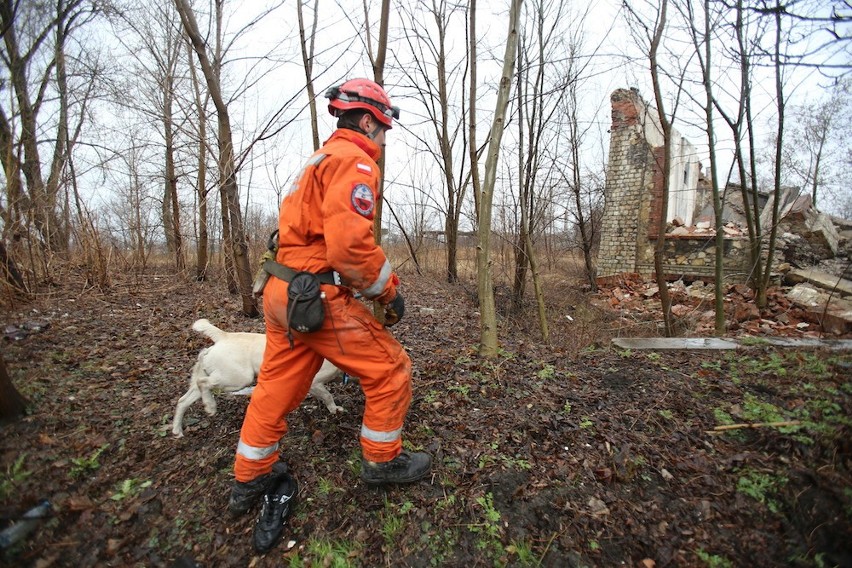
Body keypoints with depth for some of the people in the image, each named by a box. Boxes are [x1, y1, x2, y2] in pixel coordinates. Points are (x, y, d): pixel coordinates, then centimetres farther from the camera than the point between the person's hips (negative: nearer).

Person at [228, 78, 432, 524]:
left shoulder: (322, 159, 22)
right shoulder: (354, 161, -10)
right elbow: (350, 243, -25)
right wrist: (388, 290, -10)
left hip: (283, 291, 10)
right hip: (319, 298, -10)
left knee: (277, 385, 19)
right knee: (390, 370, 5)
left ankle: (249, 480, 36)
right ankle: (382, 461, 25)